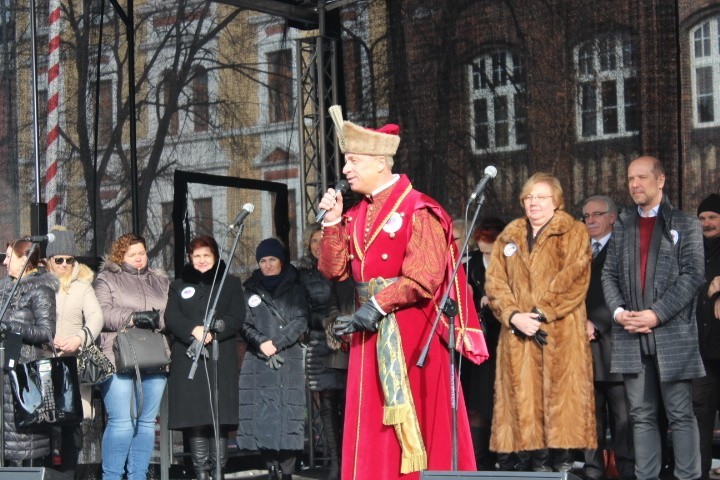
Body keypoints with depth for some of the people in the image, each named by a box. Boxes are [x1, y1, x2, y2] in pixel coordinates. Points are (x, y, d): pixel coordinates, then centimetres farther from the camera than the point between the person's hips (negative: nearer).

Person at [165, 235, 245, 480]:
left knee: (220, 415, -7)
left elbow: (237, 317, 3)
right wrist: (194, 330, -15)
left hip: (221, 358, -1)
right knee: (194, 417, -5)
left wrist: (213, 332, -13)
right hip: (188, 359, 1)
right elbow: (171, 318, 4)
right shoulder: (179, 286, 18)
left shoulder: (231, 283, 16)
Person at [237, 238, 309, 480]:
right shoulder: (251, 292, 17)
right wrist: (261, 343, -10)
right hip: (258, 363, 2)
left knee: (287, 414, -10)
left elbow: (300, 321, 1)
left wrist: (275, 342, -9)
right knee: (262, 414, -5)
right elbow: (244, 324, 8)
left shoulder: (295, 290, 13)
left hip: (289, 362, -2)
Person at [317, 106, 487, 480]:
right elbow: (334, 270, 9)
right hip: (370, 329, 7)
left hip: (411, 329, -7)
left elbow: (423, 277, -18)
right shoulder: (356, 216, 13)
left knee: (418, 415, -2)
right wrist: (332, 223, -2)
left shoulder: (418, 211, -10)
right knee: (372, 424, 7)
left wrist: (377, 307, -22)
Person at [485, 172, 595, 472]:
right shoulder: (508, 237, 17)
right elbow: (495, 282, 8)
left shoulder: (573, 234, 5)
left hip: (561, 333, -3)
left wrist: (541, 313, -15)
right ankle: (534, 463, 1)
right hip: (518, 334, 4)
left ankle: (563, 463, -5)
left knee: (561, 396, -7)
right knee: (523, 399, -2)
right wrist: (513, 315, -9)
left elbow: (573, 280, -8)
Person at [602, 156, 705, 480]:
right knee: (642, 415, 6)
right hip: (631, 336, 4)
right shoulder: (622, 227, 17)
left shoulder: (685, 225, 4)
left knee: (680, 415, -1)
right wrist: (619, 311, -5)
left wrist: (657, 314, -14)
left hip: (673, 334, -4)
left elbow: (692, 275, -6)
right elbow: (609, 274, 13)